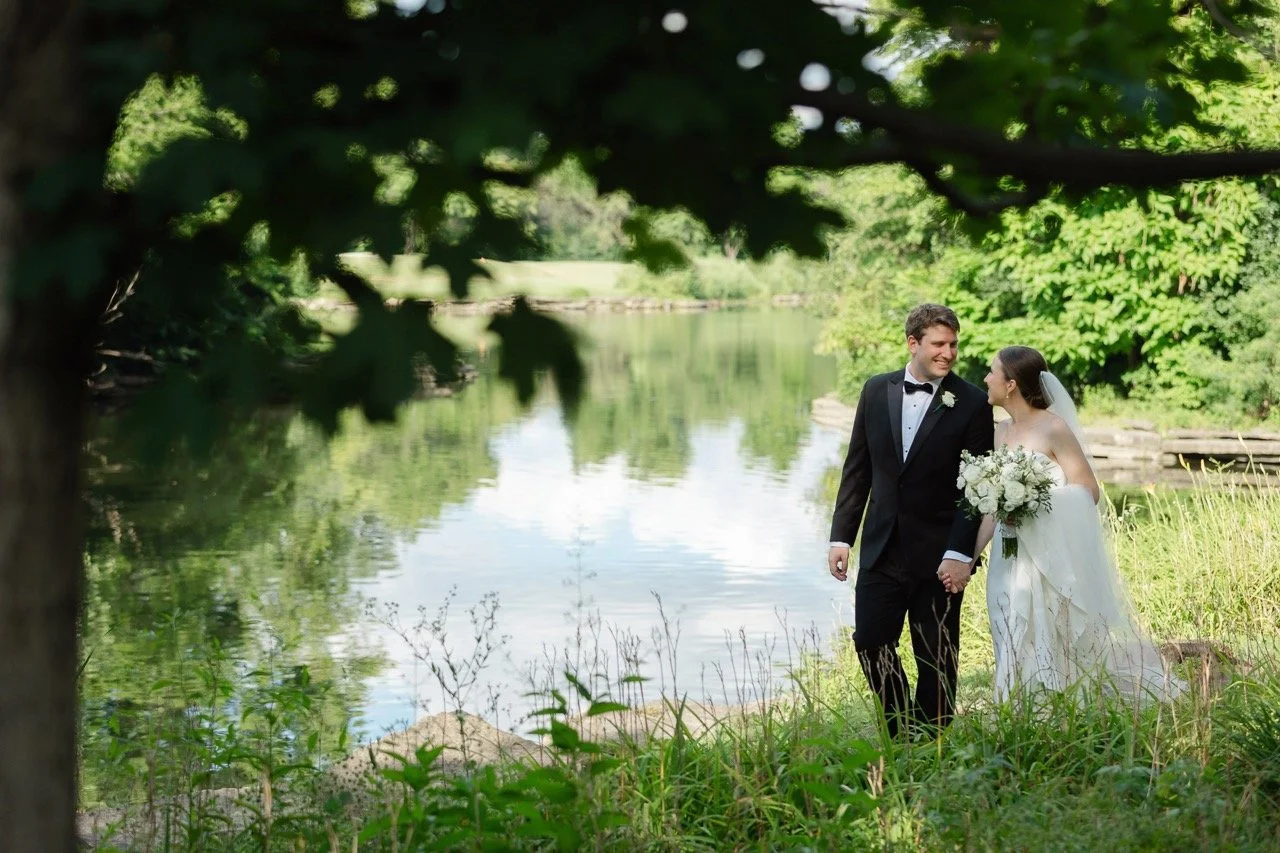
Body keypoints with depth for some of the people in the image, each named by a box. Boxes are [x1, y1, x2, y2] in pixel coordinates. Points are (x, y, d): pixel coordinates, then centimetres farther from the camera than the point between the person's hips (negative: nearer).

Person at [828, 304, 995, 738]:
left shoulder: (971, 403, -6)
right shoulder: (876, 390, 4)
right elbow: (857, 469, 8)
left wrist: (960, 554, -14)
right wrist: (841, 536, 4)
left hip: (939, 554, -3)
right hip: (882, 550, 3)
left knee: (936, 659, 6)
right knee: (871, 643, 3)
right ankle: (900, 732, 24)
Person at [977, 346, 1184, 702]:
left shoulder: (1054, 428, -11)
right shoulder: (1002, 432, 9)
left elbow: (1088, 492, -10)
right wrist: (971, 554, 1)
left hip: (1055, 559, -6)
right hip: (1012, 560, 6)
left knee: (1067, 651, 0)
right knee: (1019, 652, 9)